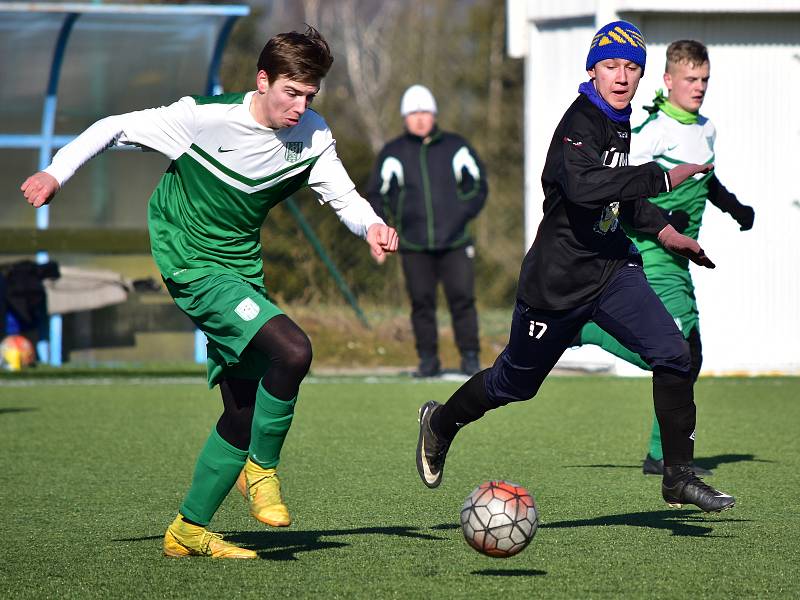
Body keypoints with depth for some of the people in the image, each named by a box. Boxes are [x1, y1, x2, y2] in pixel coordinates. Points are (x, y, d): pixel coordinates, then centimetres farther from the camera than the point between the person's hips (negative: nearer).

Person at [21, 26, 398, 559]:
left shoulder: (312, 136, -5)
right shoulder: (205, 118, -18)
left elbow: (343, 196, 3)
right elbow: (116, 127, -8)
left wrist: (371, 225, -19)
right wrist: (57, 173, -12)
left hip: (242, 271, 7)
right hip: (195, 268, -7)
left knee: (245, 411, 5)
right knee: (292, 349, -26)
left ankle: (189, 530, 18)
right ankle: (261, 469, -7)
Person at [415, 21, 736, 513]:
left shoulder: (618, 121, 7)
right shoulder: (580, 124, -20)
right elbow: (583, 186, -40)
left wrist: (662, 229, 19)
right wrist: (662, 178, -40)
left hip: (612, 265, 7)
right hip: (559, 279, -7)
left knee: (673, 353, -13)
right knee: (516, 383, 11)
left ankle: (679, 476, -5)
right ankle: (442, 422, 40)